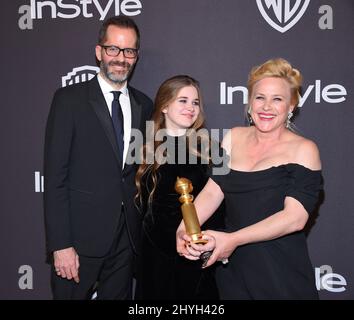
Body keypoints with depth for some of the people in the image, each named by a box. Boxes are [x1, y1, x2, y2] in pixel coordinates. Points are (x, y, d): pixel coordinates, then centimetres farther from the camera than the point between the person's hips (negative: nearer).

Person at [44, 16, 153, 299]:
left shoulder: (144, 105, 7)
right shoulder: (69, 99, -6)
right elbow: (55, 177, -10)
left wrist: (143, 229, 5)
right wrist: (60, 245, -14)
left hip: (127, 236, 4)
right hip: (80, 235, -3)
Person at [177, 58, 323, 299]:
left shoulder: (303, 149, -9)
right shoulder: (234, 137, 5)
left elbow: (295, 217, -18)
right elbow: (213, 191, -2)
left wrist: (233, 239, -25)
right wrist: (184, 231, -18)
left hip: (281, 274, -3)